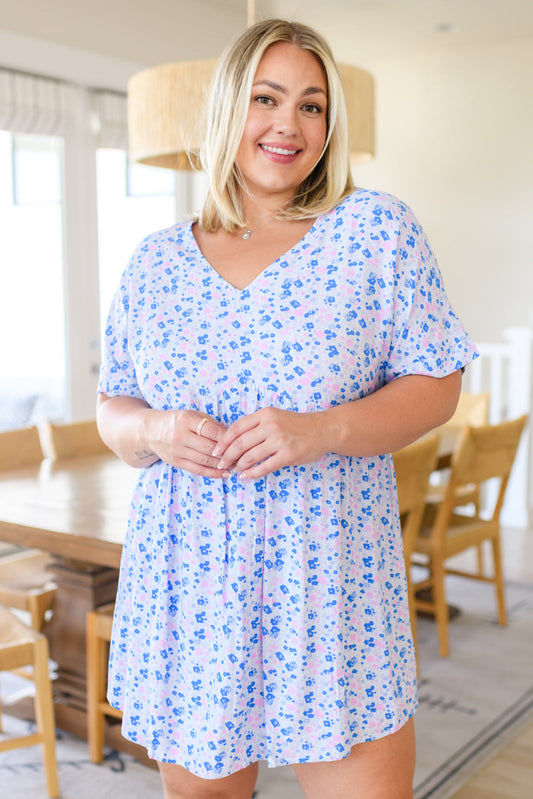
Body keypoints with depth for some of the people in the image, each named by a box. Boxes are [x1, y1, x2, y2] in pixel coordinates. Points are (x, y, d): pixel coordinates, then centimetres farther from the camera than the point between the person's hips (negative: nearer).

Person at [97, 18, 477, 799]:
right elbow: (112, 409, 12)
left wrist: (324, 430, -18)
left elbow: (436, 386, -2)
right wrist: (153, 431, -12)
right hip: (187, 587, 3)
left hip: (330, 585, -2)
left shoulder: (377, 229, -1)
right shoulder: (155, 262, 7)